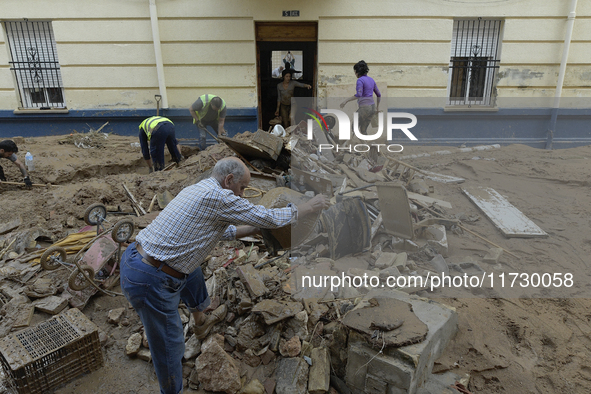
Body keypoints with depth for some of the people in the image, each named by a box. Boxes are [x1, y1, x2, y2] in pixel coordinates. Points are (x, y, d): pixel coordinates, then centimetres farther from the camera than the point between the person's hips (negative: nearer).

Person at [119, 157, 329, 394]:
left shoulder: (197, 190, 11)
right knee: (169, 346, 6)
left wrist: (248, 230, 27)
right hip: (151, 282, -10)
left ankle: (201, 321, 57)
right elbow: (270, 218, -11)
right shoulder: (218, 196, -17)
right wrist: (309, 207, 2)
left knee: (192, 271, 33)